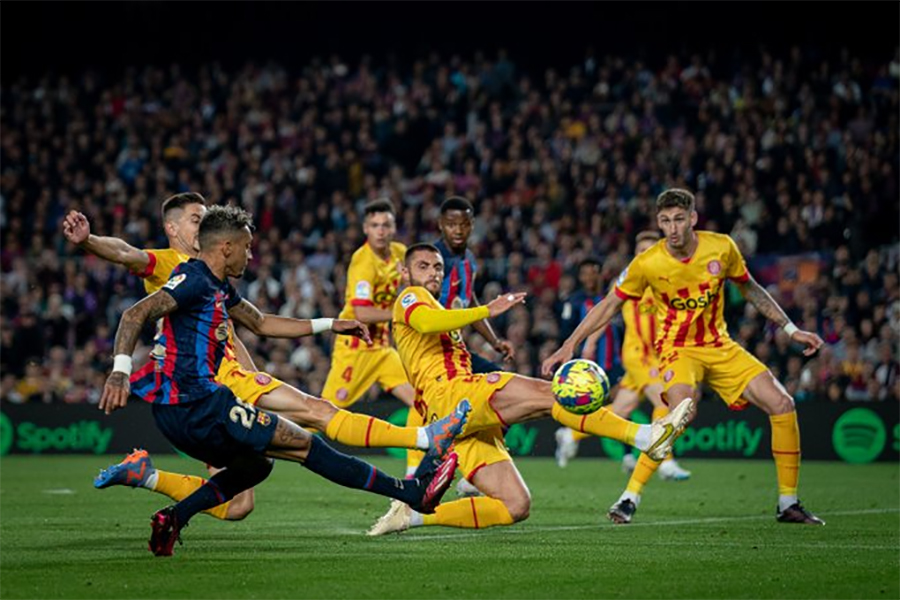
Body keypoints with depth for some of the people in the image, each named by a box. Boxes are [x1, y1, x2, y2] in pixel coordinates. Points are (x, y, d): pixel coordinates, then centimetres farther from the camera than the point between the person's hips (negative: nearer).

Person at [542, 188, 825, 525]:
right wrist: (569, 345, -9)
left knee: (782, 404, -9)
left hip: (720, 346, 4)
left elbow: (750, 289, 9)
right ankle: (631, 498, -25)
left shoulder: (721, 247, -8)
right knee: (682, 409, -35)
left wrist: (791, 330, 9)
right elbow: (610, 305, -3)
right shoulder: (647, 264, -15)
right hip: (677, 348, -4)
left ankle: (788, 504, 4)